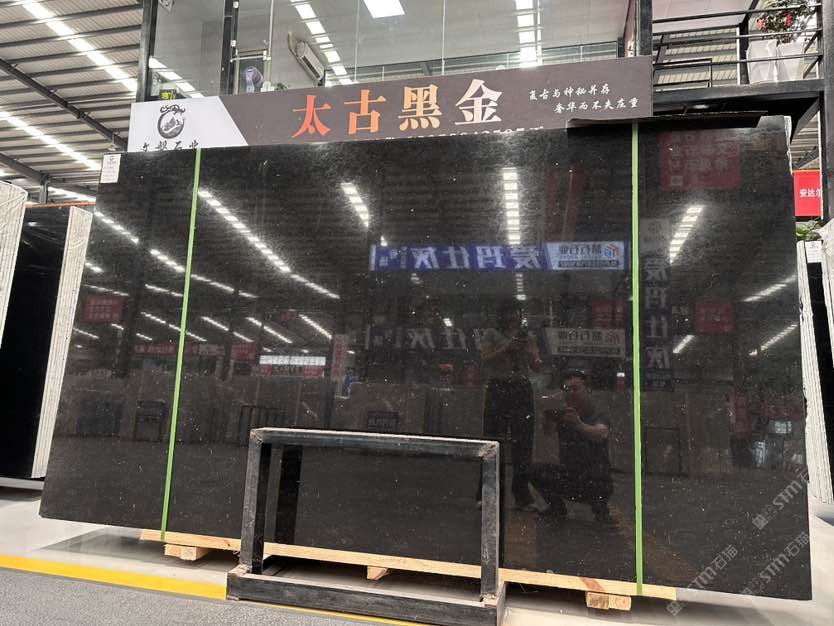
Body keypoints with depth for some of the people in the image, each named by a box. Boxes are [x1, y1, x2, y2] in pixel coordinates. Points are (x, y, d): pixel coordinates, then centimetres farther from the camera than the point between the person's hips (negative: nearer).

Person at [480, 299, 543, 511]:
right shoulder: (492, 334, 10)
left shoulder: (528, 336, 18)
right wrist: (506, 348, -12)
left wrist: (527, 348, -5)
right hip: (498, 388, -3)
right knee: (493, 439, -4)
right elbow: (485, 359, -4)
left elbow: (537, 367, 12)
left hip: (522, 390, 3)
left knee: (523, 442, 2)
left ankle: (522, 495, 10)